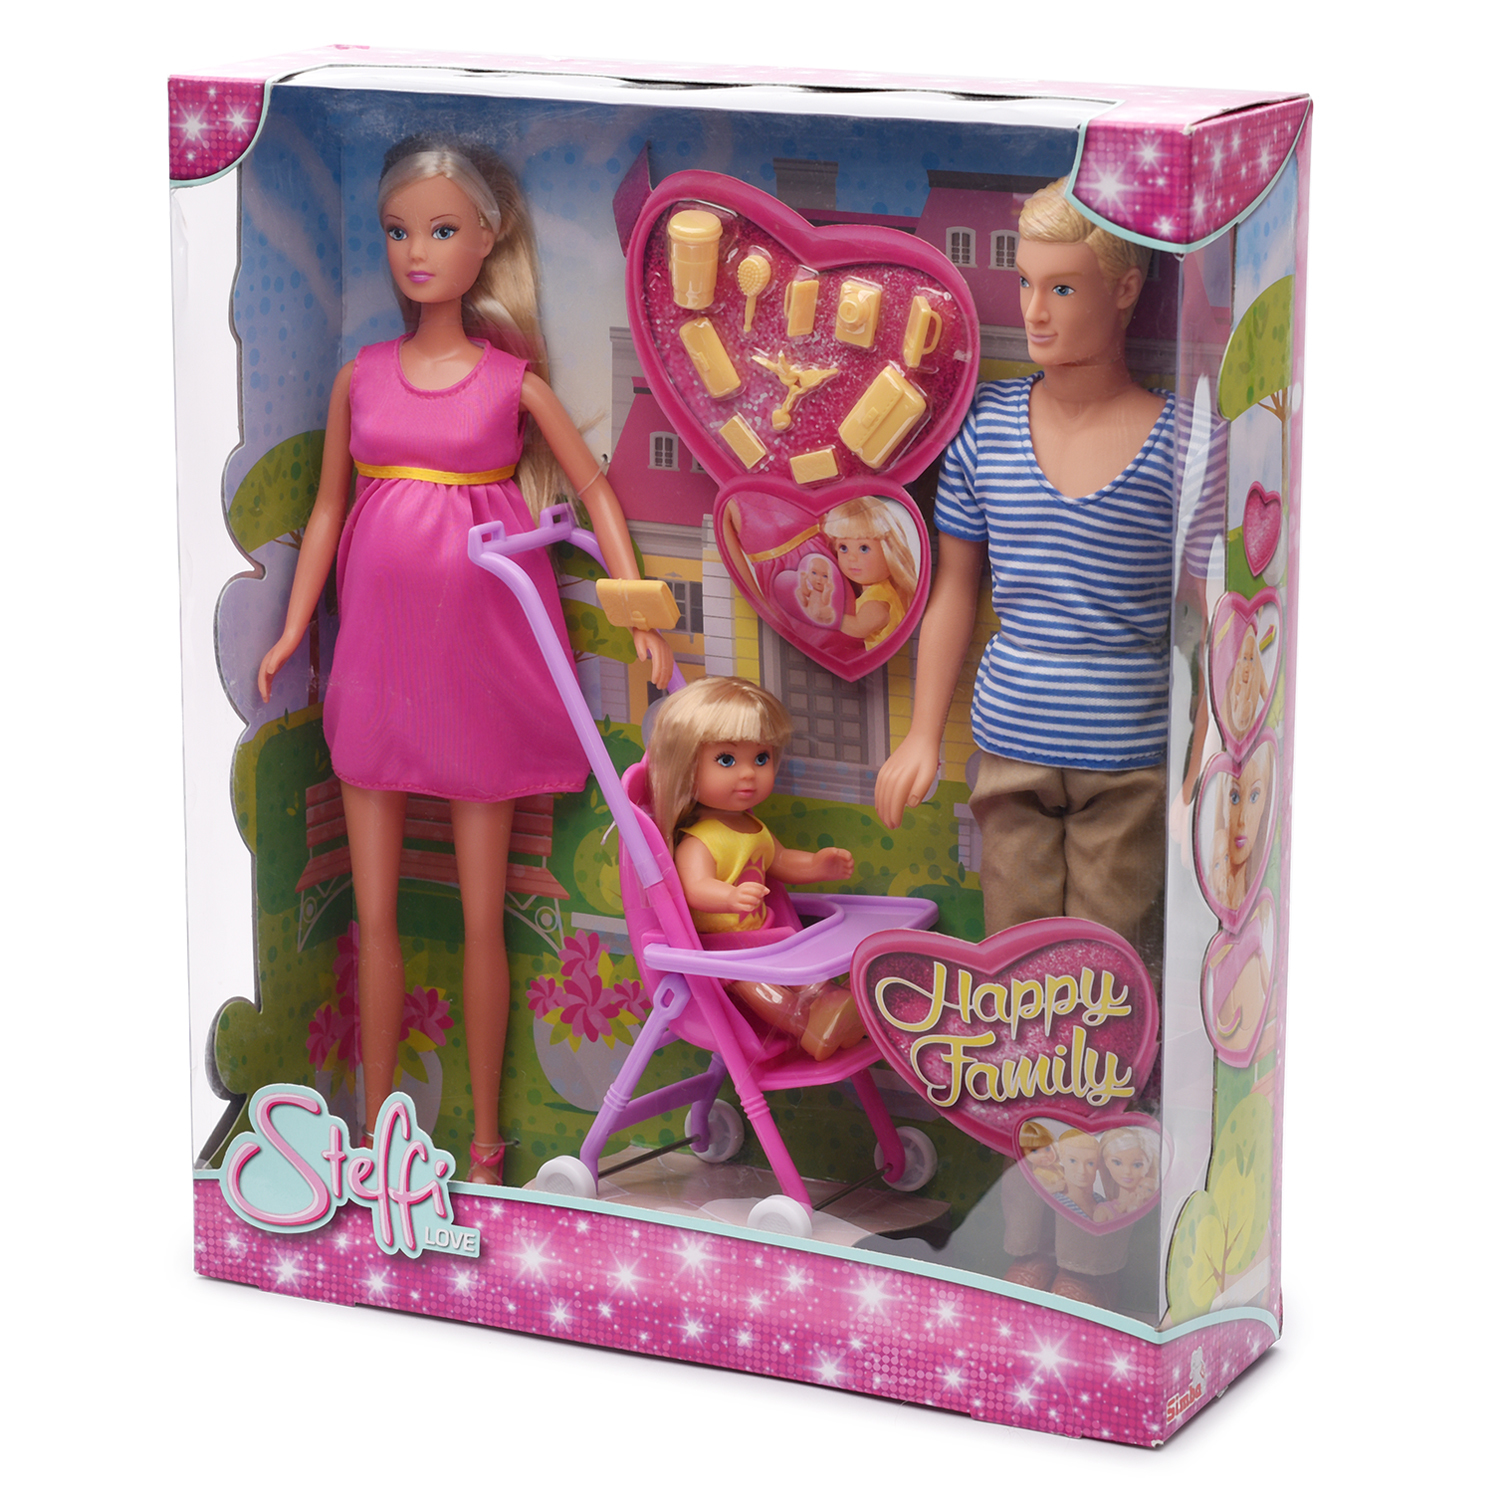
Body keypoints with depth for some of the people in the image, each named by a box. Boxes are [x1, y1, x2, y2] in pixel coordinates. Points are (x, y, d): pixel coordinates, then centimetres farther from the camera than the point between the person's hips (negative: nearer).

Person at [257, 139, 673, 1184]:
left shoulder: (512, 379, -1)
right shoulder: (361, 376, 5)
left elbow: (594, 489, 5)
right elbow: (329, 510, 12)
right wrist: (293, 630, 9)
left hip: (478, 652, -2)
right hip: (379, 648, 3)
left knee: (482, 913, 3)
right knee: (375, 910, 6)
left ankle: (484, 1142, 13)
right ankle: (376, 1129, 17)